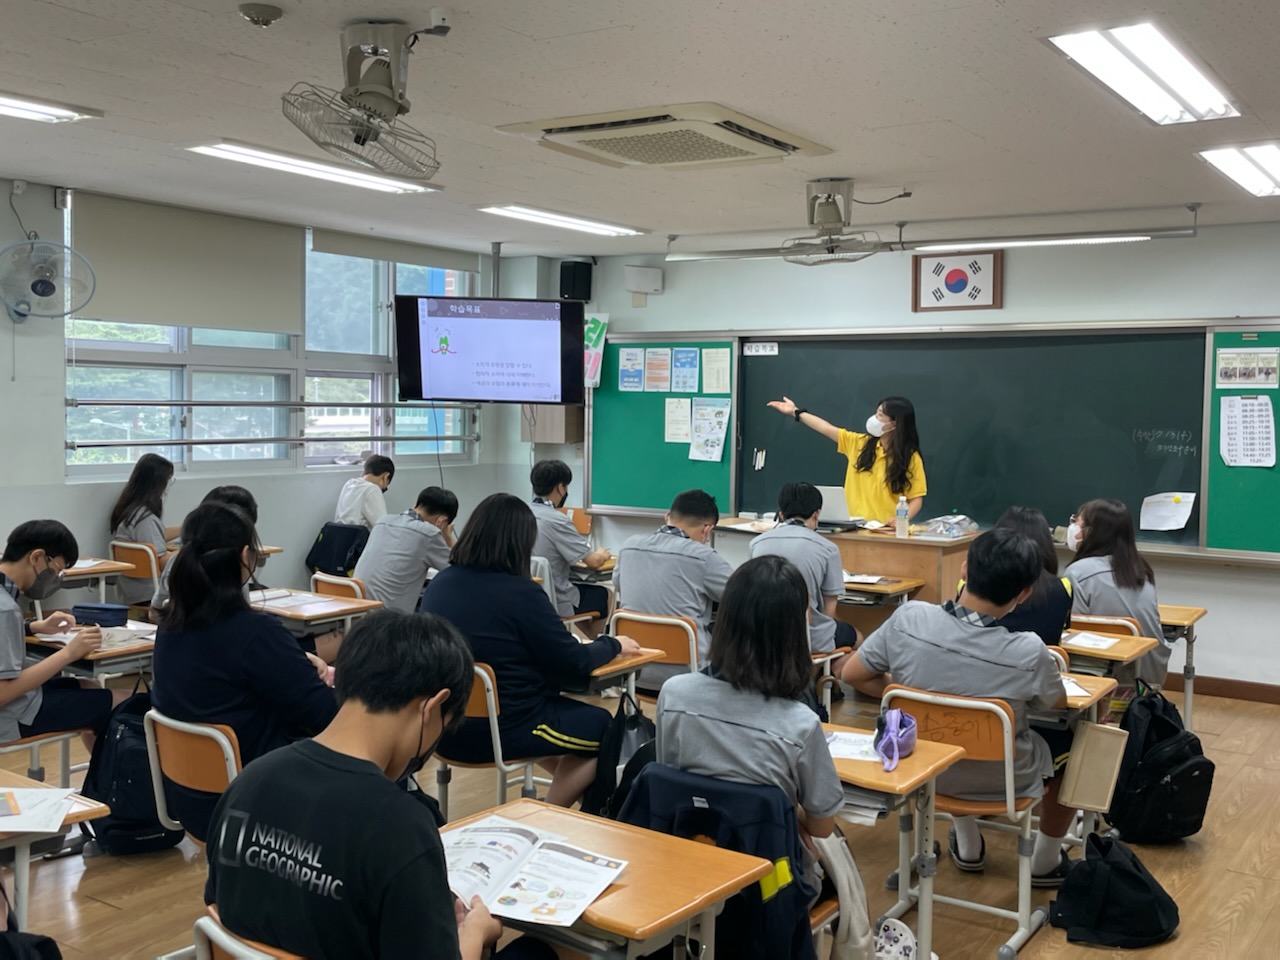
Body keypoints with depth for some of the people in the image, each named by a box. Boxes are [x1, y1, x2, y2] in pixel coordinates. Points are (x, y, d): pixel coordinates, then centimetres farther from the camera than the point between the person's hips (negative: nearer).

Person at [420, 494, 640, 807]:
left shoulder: (440, 583, -1)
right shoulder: (521, 593, -20)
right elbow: (574, 663, -11)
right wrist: (612, 645, 8)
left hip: (443, 727, 7)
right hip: (498, 729, -7)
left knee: (555, 702, 32)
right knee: (603, 726, 16)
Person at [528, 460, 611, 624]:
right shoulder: (556, 520, -21)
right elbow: (594, 561, -16)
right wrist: (602, 555, 7)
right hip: (555, 604, -7)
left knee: (588, 587, 29)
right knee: (602, 593, 19)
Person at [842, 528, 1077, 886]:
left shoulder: (908, 618, -25)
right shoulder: (1028, 652, -30)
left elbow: (852, 674, -10)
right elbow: (1059, 705, -8)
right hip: (1002, 780, -2)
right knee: (1070, 739, 26)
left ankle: (968, 847, 48)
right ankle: (1045, 862, 40)